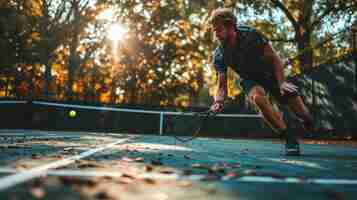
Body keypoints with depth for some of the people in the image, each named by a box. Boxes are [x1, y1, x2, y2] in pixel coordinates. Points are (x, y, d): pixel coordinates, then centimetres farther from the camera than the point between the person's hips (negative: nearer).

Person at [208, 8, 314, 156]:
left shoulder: (250, 35, -24)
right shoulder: (219, 55, -18)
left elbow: (275, 59, -17)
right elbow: (222, 85, -16)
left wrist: (281, 83, -29)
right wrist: (218, 102, -37)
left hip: (271, 74, -1)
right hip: (250, 80, 1)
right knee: (258, 97, -37)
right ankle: (289, 138, -22)